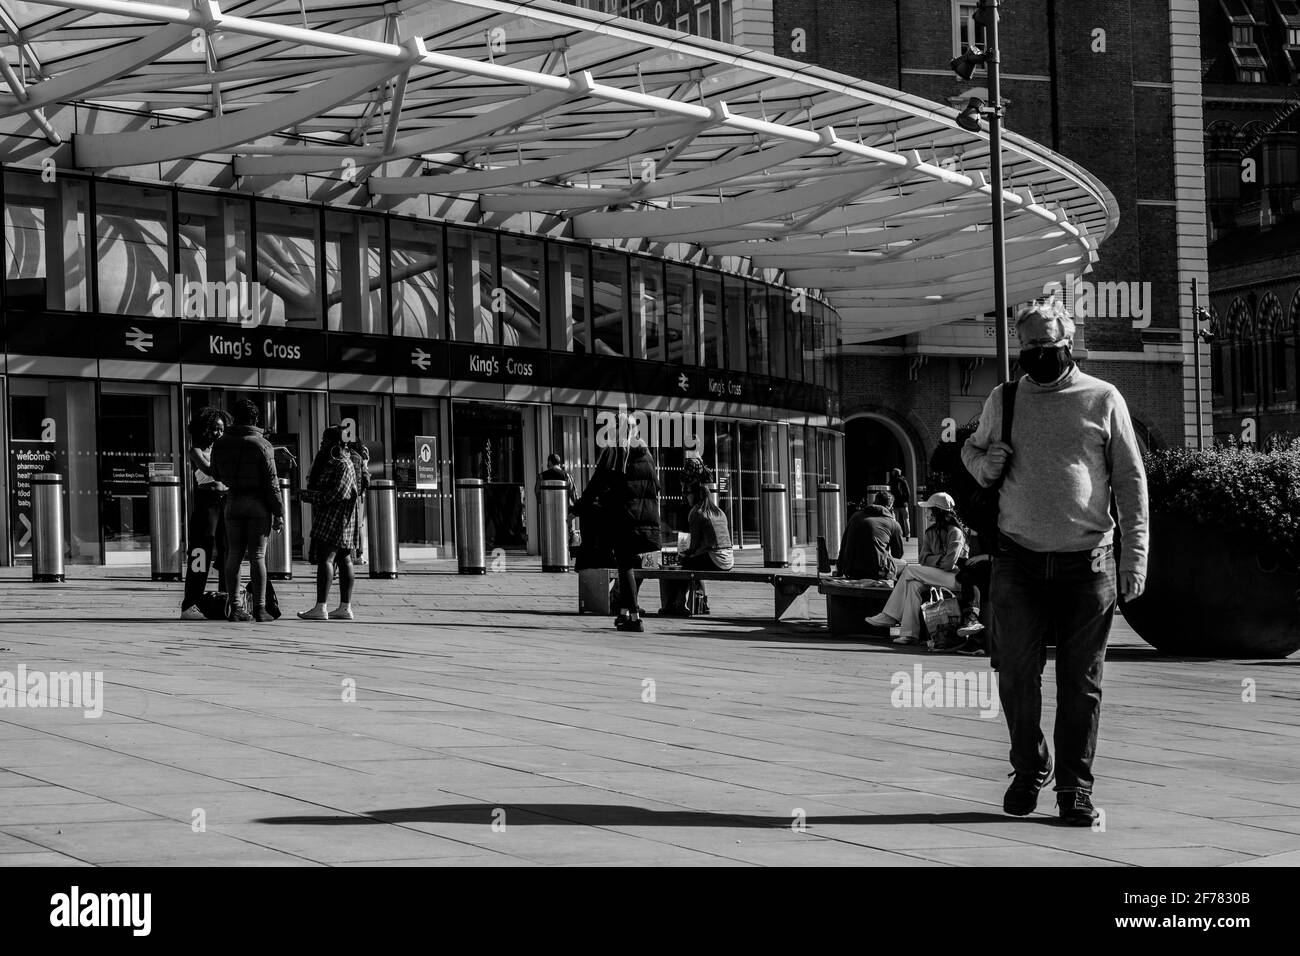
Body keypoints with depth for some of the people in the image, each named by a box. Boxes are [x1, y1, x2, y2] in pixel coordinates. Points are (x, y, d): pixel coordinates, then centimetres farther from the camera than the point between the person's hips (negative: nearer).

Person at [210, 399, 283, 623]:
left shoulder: (220, 444, 3)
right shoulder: (262, 445, -10)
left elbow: (216, 475, 13)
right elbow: (270, 482, -11)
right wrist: (278, 512, -7)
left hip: (233, 502, 4)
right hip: (258, 504, -4)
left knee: (234, 555, 7)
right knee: (257, 556, -1)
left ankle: (234, 607, 5)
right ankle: (259, 608, -2)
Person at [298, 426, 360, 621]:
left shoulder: (343, 465, -13)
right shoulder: (329, 462, 19)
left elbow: (335, 495, -20)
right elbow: (313, 480, 23)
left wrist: (309, 496, -14)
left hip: (334, 518, -10)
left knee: (325, 559, -14)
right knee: (343, 560, 9)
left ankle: (320, 608, -19)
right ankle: (345, 607, 10)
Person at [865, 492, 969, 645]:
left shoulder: (955, 532, -10)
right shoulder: (931, 532, 15)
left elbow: (949, 563, -20)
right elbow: (923, 558, 6)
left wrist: (931, 560, -4)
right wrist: (941, 558, -10)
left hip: (954, 576, -8)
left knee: (910, 570, -18)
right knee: (914, 585, -22)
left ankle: (890, 616, -11)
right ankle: (909, 633, -28)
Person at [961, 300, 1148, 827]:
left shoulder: (1102, 399, 3)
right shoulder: (1003, 400, 8)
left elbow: (1131, 480, 4)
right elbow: (971, 448, 24)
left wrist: (1134, 553, -3)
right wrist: (985, 464, -1)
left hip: (1086, 563, -1)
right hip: (1019, 561, 2)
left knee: (1081, 681, 2)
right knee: (1016, 673, 1)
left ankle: (1075, 787, 9)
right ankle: (1028, 769, 21)